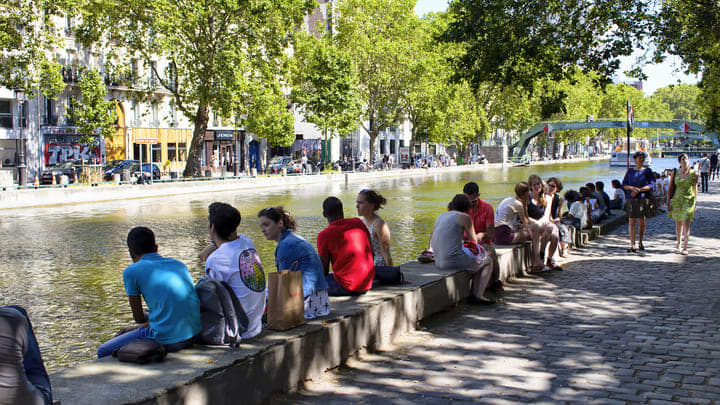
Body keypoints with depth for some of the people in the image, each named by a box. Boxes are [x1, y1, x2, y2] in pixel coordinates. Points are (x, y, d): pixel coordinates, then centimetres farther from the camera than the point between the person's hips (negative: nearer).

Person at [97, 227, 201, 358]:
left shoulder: (131, 271, 1)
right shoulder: (180, 265, 16)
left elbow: (139, 317, 7)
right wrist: (138, 327, 26)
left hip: (167, 340, -6)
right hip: (193, 335, 7)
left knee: (103, 352, 15)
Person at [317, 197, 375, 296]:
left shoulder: (324, 235, -8)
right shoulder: (358, 223, 6)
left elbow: (324, 272, -5)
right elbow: (371, 253, 12)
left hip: (346, 286, -6)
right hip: (367, 284, 6)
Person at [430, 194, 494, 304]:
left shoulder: (441, 217, 17)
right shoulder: (465, 217, -1)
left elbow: (431, 244, 20)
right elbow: (474, 241, 8)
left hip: (439, 262, 7)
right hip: (456, 260, -7)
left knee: (476, 262, 32)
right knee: (488, 262, 19)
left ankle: (473, 294, 28)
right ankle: (479, 295, 10)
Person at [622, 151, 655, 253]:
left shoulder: (647, 171, 6)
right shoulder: (630, 171, 12)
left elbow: (651, 185, -3)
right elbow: (624, 184, 9)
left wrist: (639, 190, -14)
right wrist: (632, 188, -12)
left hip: (643, 198, -1)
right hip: (631, 199, 1)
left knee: (642, 221, 3)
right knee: (632, 221, -6)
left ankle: (640, 243, 20)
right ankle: (632, 245, -9)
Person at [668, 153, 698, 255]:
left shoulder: (693, 173, -2)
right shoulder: (675, 173, 1)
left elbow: (695, 189, 6)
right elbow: (671, 188, 4)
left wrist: (695, 203, 7)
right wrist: (668, 202, 0)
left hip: (689, 200, -2)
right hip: (677, 200, 2)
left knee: (686, 223, -11)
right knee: (678, 223, 14)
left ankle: (684, 248, -12)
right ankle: (679, 244, 33)